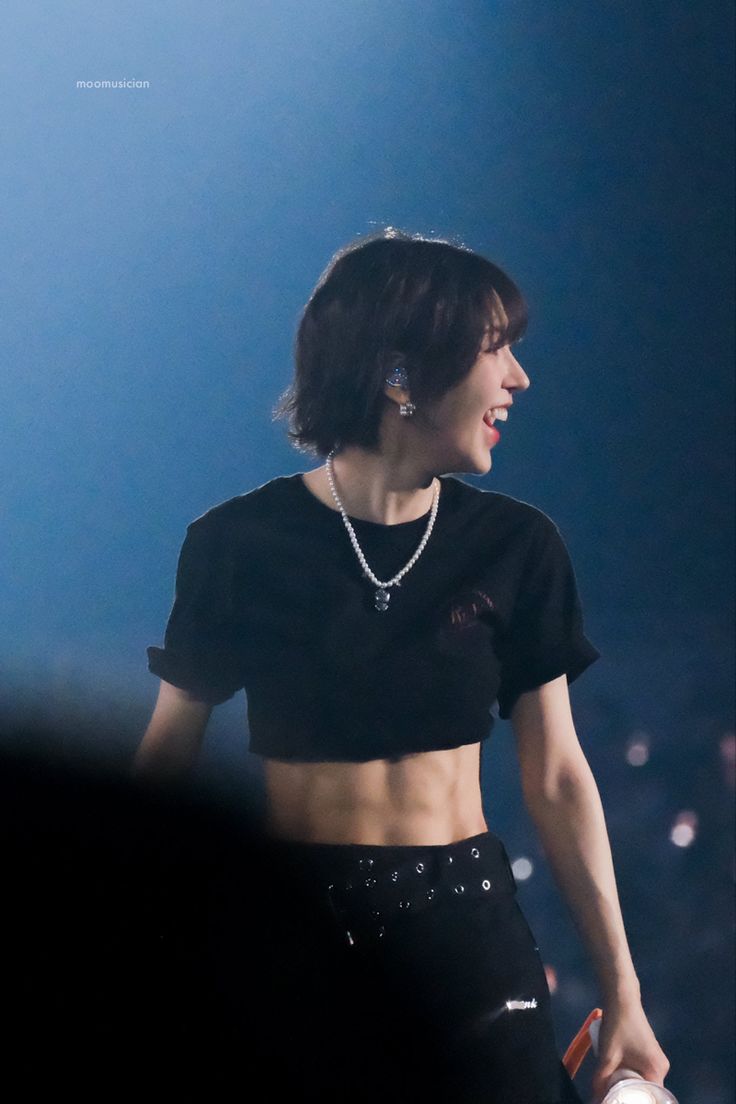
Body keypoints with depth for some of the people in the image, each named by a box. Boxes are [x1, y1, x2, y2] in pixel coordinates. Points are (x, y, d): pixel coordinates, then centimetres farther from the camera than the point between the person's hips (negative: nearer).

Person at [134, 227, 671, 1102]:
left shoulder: (516, 547, -1)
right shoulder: (242, 545, -7)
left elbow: (556, 778, 3)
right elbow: (166, 759, -1)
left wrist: (622, 992, 1)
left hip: (466, 933, 2)